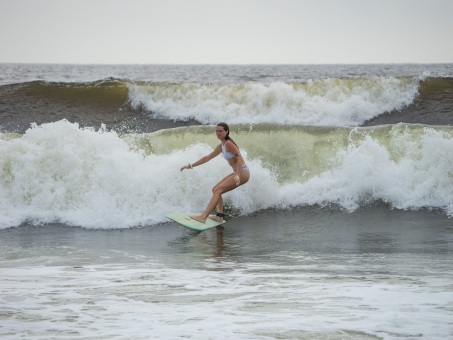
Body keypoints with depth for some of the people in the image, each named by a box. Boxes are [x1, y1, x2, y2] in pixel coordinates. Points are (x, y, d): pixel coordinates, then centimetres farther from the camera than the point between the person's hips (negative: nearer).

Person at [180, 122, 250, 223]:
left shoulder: (229, 144, -11)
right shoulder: (221, 146, 17)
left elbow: (239, 158, -20)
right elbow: (207, 157, 24)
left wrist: (237, 175, -31)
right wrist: (191, 165, 23)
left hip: (243, 172, -10)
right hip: (237, 173, 10)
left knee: (218, 190, -17)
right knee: (215, 189, 12)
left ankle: (203, 217, -24)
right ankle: (219, 215, 1)